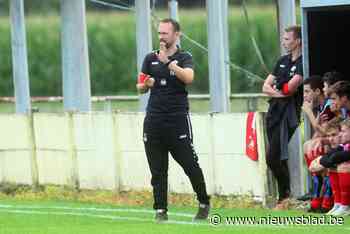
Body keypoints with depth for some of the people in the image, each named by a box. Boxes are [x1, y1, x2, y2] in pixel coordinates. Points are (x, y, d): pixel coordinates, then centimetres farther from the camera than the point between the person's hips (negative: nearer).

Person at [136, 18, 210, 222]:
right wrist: (145, 85, -7)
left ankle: (204, 204, 13)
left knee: (190, 165, -4)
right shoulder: (151, 58, 13)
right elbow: (140, 88, 16)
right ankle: (161, 211, 6)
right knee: (157, 169, 3)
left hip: (178, 119, -4)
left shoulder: (184, 58, 1)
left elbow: (189, 77, -20)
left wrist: (168, 62, -26)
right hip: (154, 119, 4)